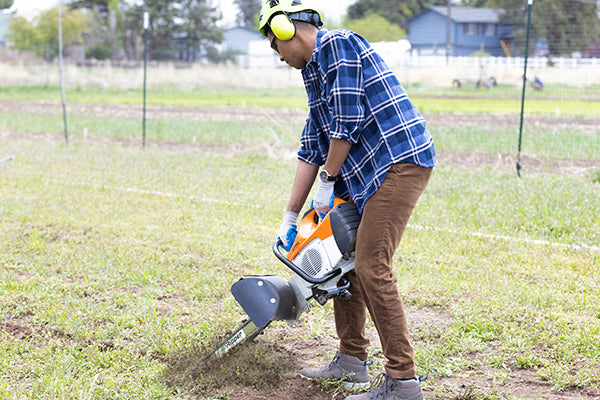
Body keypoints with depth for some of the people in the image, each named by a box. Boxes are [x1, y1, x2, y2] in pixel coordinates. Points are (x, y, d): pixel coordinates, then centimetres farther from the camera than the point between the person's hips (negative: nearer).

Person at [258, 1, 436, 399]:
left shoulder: (339, 45, -9)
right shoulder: (314, 71, 21)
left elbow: (347, 123, -15)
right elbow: (311, 149, 21)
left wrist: (328, 181, -5)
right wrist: (290, 218, 19)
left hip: (401, 161, -10)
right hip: (365, 172, 10)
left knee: (372, 267, -14)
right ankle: (352, 360, 24)